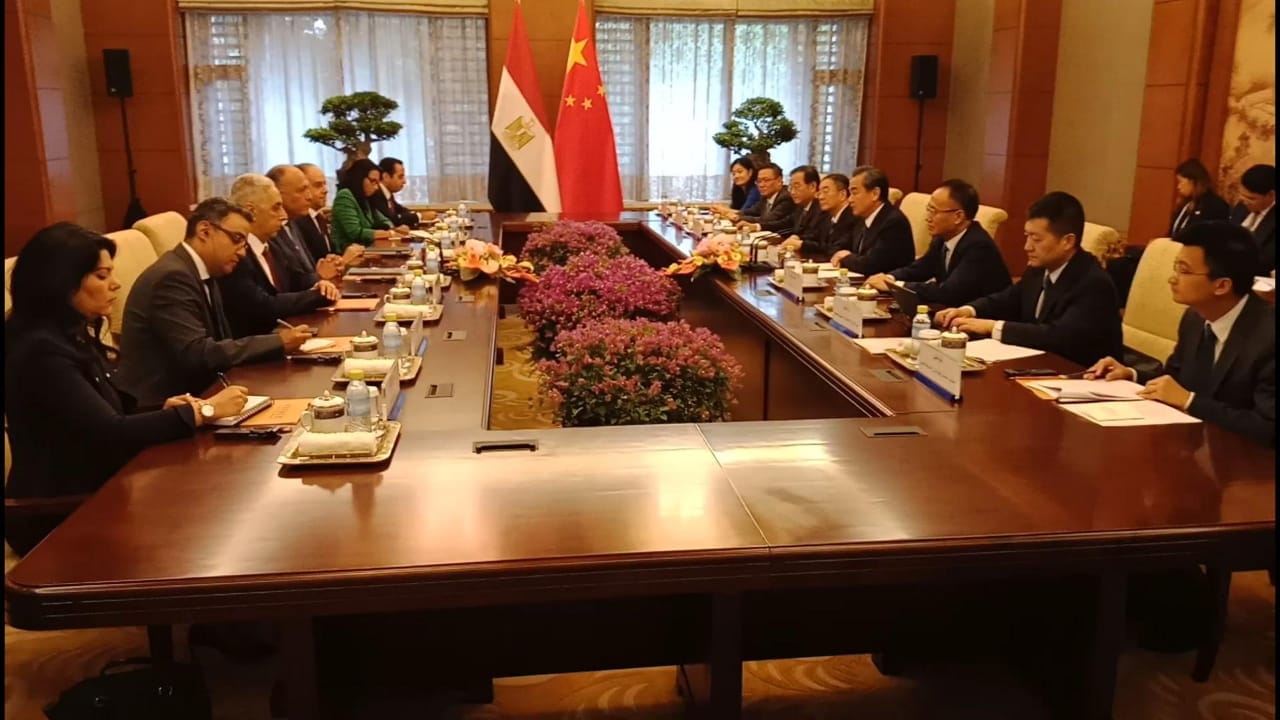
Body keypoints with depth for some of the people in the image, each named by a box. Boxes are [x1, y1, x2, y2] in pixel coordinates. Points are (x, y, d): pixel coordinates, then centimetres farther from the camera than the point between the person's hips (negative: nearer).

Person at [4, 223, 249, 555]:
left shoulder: (74, 334, 8)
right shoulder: (42, 351, -20)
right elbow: (110, 434, -25)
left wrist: (163, 410, -9)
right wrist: (203, 410, -19)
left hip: (90, 491, 8)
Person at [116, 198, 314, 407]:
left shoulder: (202, 275, 11)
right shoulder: (172, 276, -17)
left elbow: (223, 344, 6)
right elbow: (198, 355, -23)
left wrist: (278, 341, -9)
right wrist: (277, 342, -19)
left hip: (186, 396, 8)